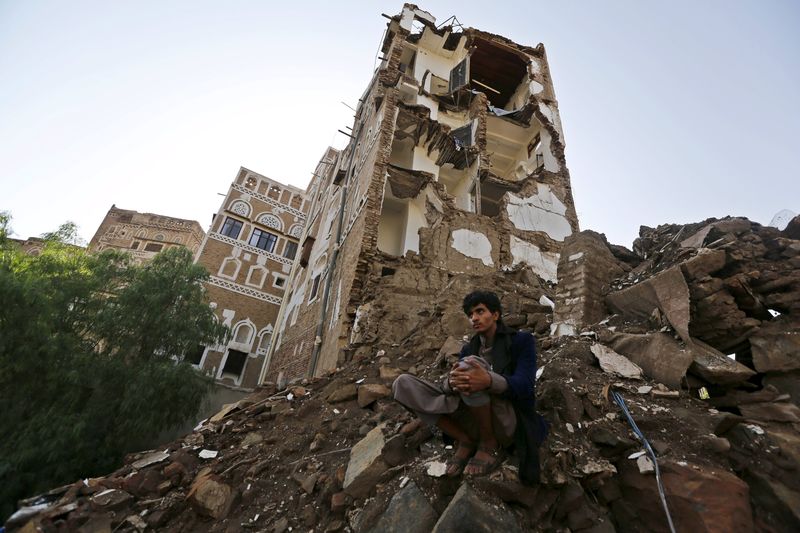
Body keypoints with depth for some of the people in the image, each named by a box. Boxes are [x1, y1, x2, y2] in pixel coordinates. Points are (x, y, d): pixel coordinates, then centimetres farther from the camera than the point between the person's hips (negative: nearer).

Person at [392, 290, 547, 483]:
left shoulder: (522, 341, 0)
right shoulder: (469, 349, 13)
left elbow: (524, 385, -16)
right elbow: (447, 384, -1)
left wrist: (488, 382, -38)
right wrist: (453, 382, -28)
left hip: (508, 423, -4)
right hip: (473, 422, 5)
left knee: (470, 364, -32)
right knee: (402, 384, -11)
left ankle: (490, 444, -12)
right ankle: (466, 441, -8)